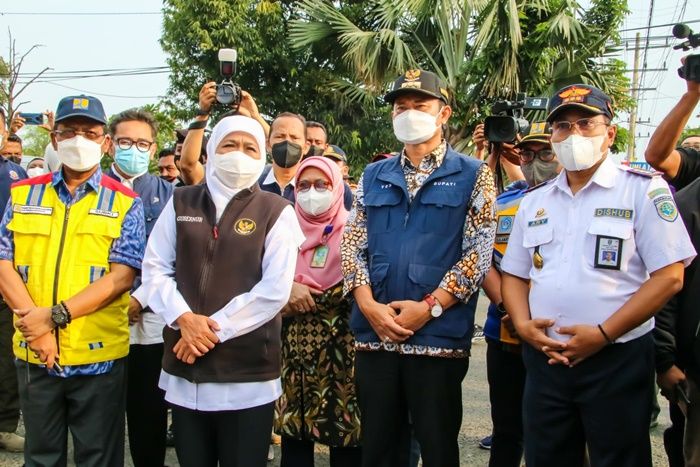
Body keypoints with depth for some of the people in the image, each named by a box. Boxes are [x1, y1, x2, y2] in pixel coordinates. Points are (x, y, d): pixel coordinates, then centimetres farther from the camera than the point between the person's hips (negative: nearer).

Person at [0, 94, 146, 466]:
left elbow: (122, 276, -11)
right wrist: (36, 326, -13)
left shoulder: (124, 203, -1)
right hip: (34, 353, 3)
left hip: (99, 355, -2)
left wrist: (55, 315, -18)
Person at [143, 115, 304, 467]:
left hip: (248, 373, -3)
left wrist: (215, 329, -13)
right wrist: (184, 318, -12)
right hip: (185, 369, 3)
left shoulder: (276, 212, -2)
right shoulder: (180, 203, 9)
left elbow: (275, 289, -11)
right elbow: (155, 268, 5)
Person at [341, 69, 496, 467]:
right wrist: (369, 305, -7)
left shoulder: (472, 175, 3)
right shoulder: (374, 176, 14)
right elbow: (353, 244, 8)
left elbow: (480, 250, -5)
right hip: (373, 334, 4)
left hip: (439, 336, -3)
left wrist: (429, 307, -13)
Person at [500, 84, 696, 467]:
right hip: (544, 359, 5)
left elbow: (669, 276, -10)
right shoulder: (534, 202, 12)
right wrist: (523, 325, -5)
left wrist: (603, 333, -16)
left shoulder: (644, 190, -4)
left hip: (617, 361, -4)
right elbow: (514, 275, 15)